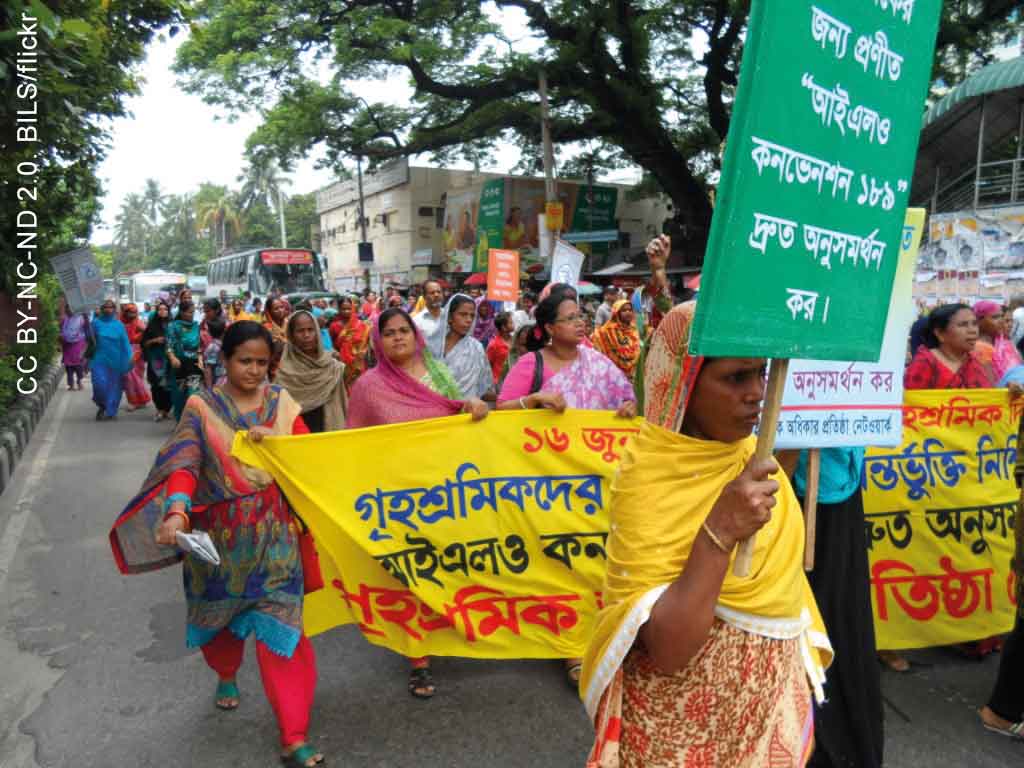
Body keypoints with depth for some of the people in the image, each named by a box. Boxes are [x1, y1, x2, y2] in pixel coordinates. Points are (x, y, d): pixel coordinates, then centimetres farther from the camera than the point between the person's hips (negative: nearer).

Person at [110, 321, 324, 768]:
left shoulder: (281, 401, 1)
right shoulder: (202, 407, -5)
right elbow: (184, 463, -18)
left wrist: (276, 441, -19)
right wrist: (176, 511, -35)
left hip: (274, 534, 0)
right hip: (221, 534, 0)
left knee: (279, 623, -2)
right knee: (222, 609, 21)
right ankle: (226, 675, 55)